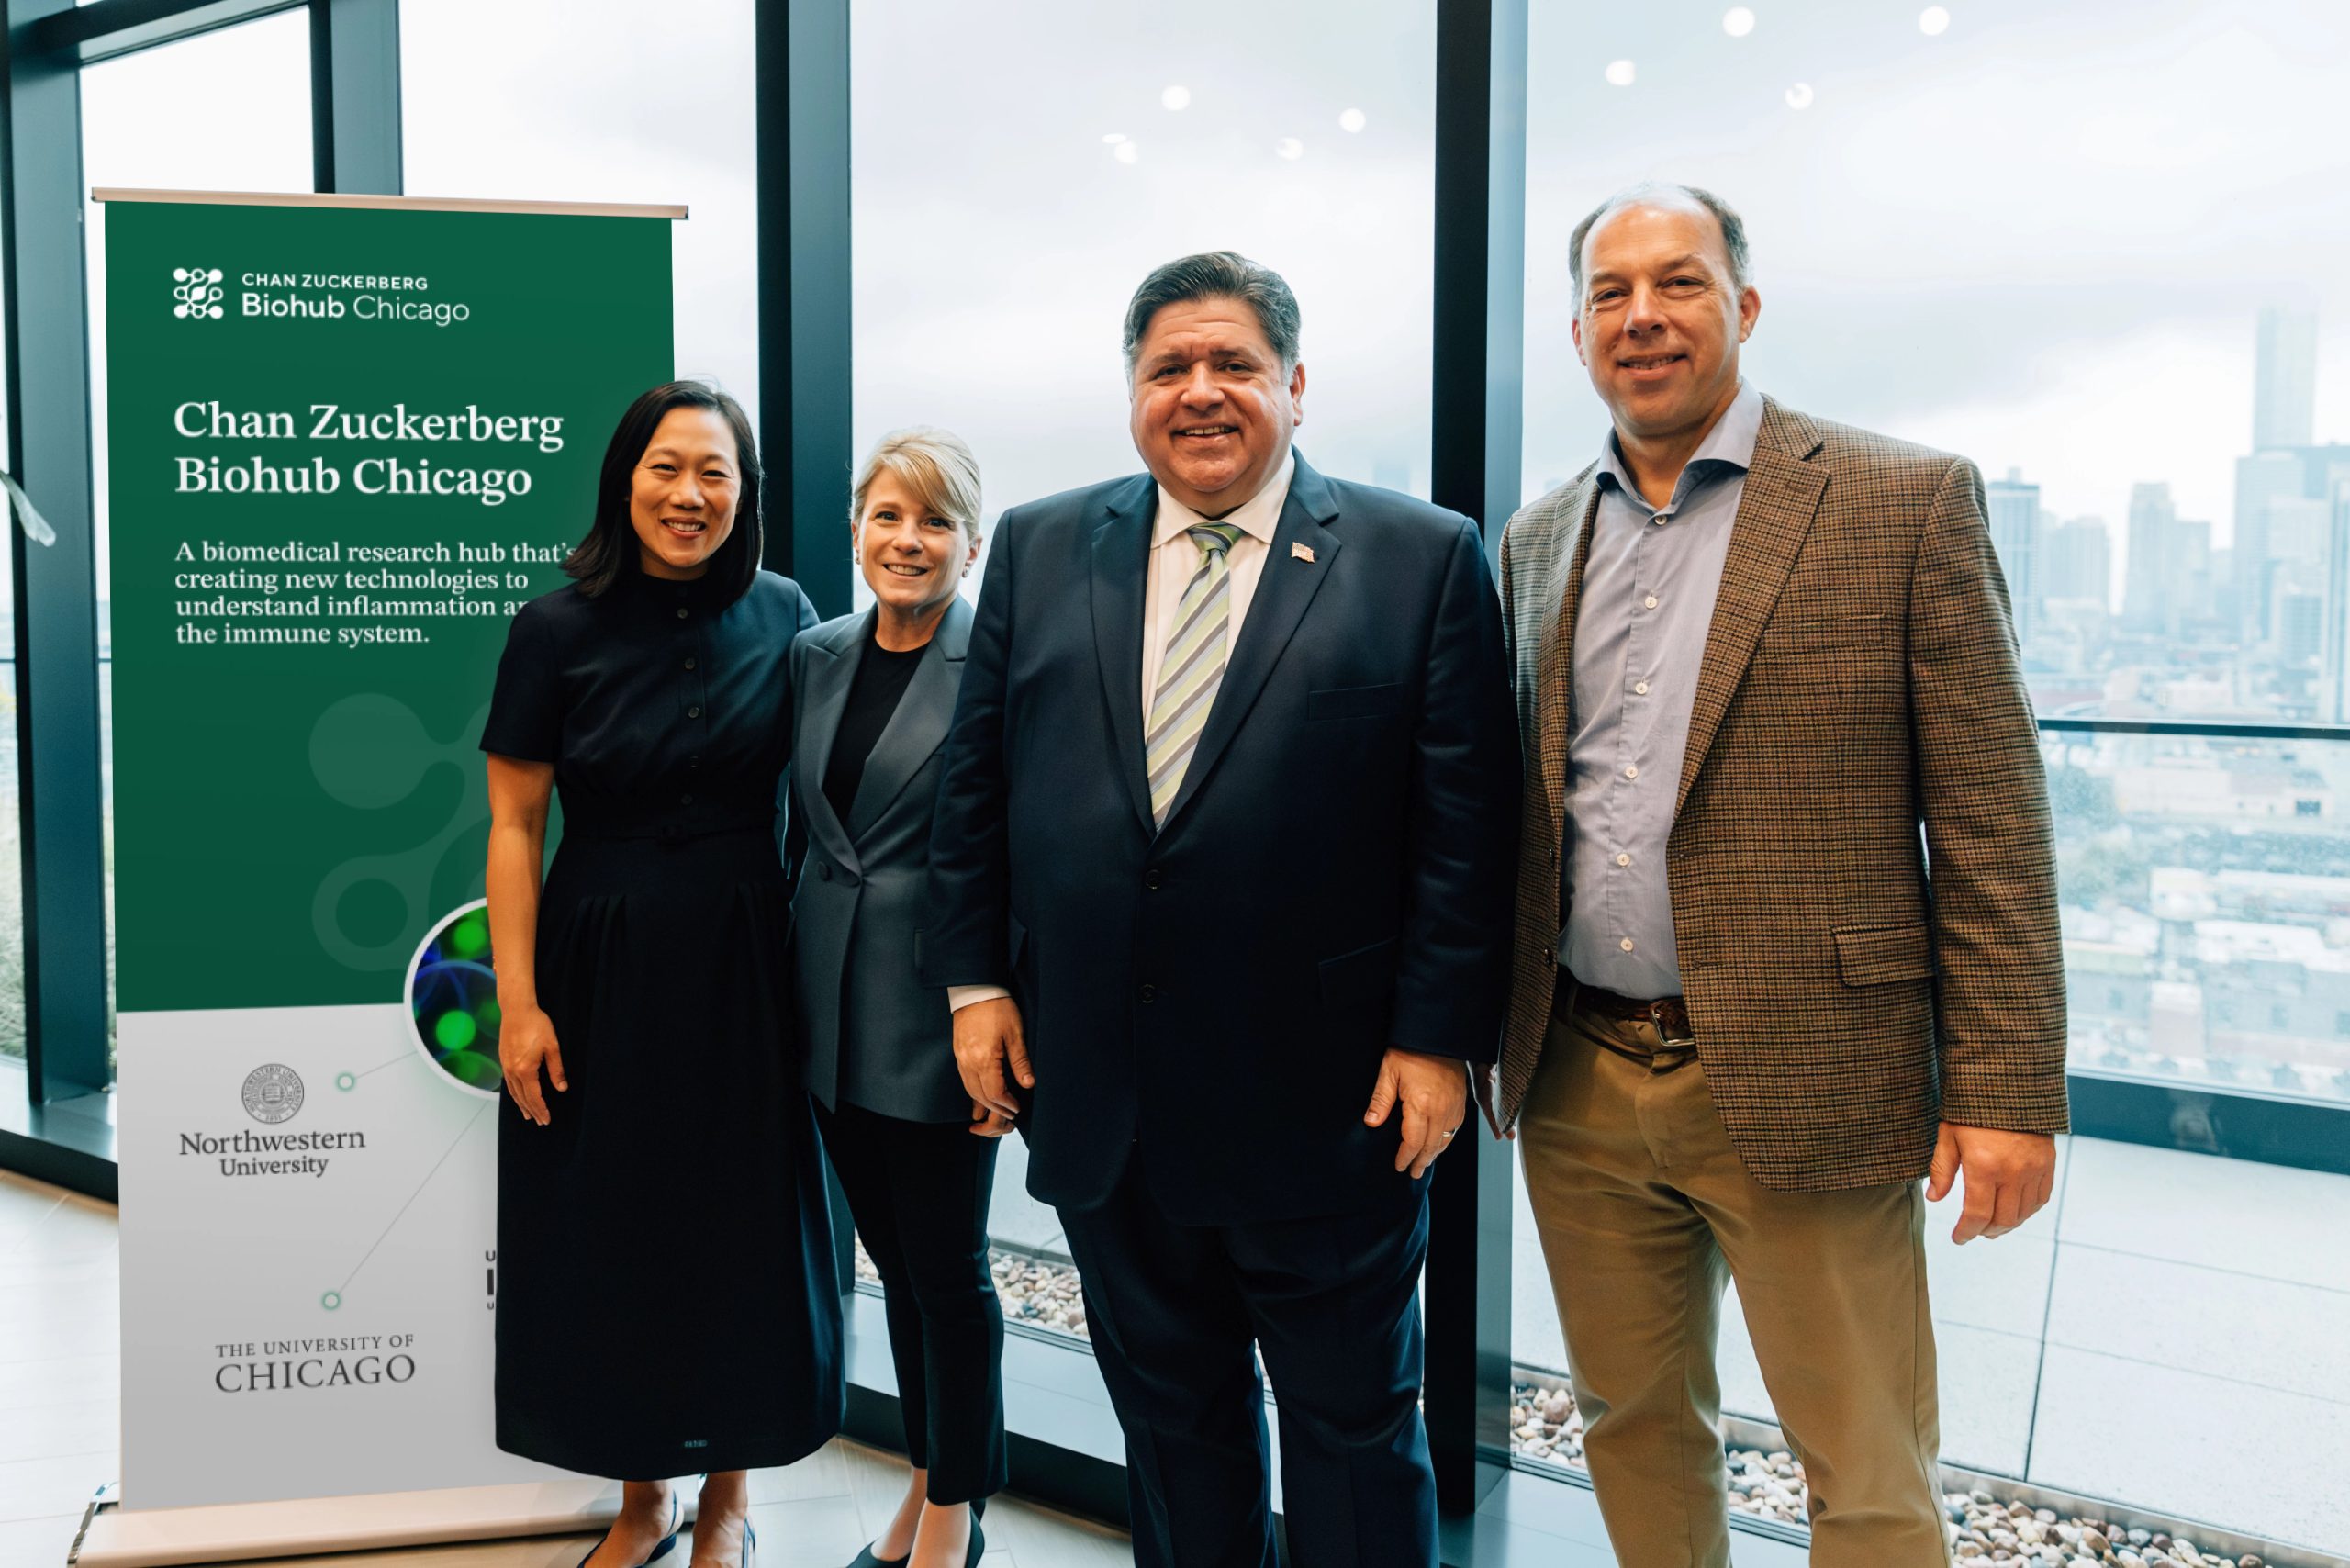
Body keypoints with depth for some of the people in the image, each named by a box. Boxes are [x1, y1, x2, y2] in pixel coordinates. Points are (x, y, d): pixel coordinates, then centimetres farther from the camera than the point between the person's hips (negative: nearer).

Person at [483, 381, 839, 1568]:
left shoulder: (780, 615, -1)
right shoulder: (558, 631, -6)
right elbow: (513, 826, -4)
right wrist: (517, 1002, -9)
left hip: (742, 970, 1)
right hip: (602, 968, -1)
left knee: (742, 1230, 9)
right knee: (611, 1233, 9)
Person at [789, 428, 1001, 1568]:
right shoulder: (816, 656, 8)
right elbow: (807, 826, 14)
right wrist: (792, 989, 12)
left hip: (940, 1014, -6)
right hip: (835, 1013, 6)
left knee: (946, 1265, 7)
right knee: (894, 1258, 17)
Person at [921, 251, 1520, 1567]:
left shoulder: (1423, 558, -4)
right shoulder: (1040, 547, 7)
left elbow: (1468, 821, -7)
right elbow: (977, 780, 8)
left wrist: (1439, 1038, -10)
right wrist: (975, 978, 3)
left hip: (1328, 1101, -3)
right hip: (1099, 1097, 3)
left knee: (1354, 1424, 14)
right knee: (1169, 1411, 19)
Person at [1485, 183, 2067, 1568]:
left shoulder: (1907, 504, -5)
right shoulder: (1540, 540, 10)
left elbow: (1990, 824, -7)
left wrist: (2009, 1088, -10)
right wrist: (1493, 1032, 12)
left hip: (1800, 1083, -4)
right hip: (1578, 1086, 5)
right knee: (1636, 1429, 19)